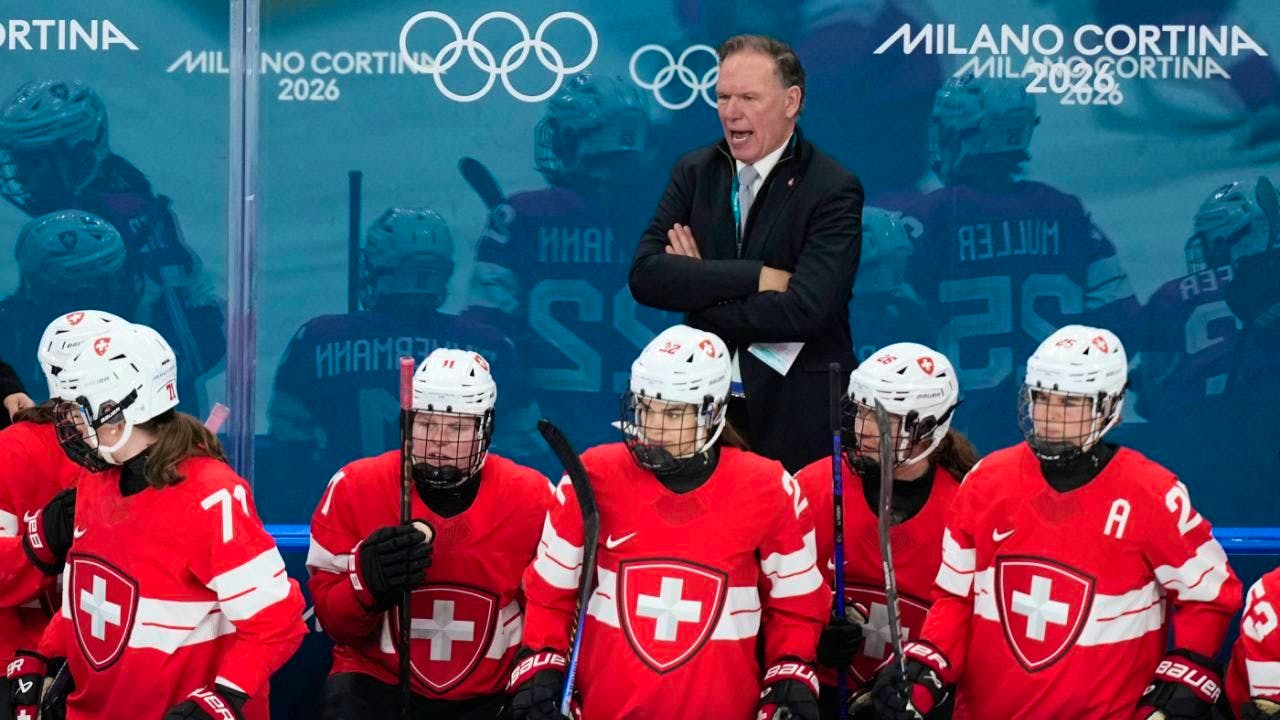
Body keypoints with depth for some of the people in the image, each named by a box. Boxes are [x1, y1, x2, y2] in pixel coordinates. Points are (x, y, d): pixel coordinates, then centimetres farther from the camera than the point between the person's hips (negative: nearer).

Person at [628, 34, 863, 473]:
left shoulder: (833, 190, -8)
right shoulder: (695, 172, 6)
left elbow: (804, 309, -20)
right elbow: (645, 275, -7)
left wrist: (699, 288, -10)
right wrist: (756, 277, -17)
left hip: (796, 416, -4)